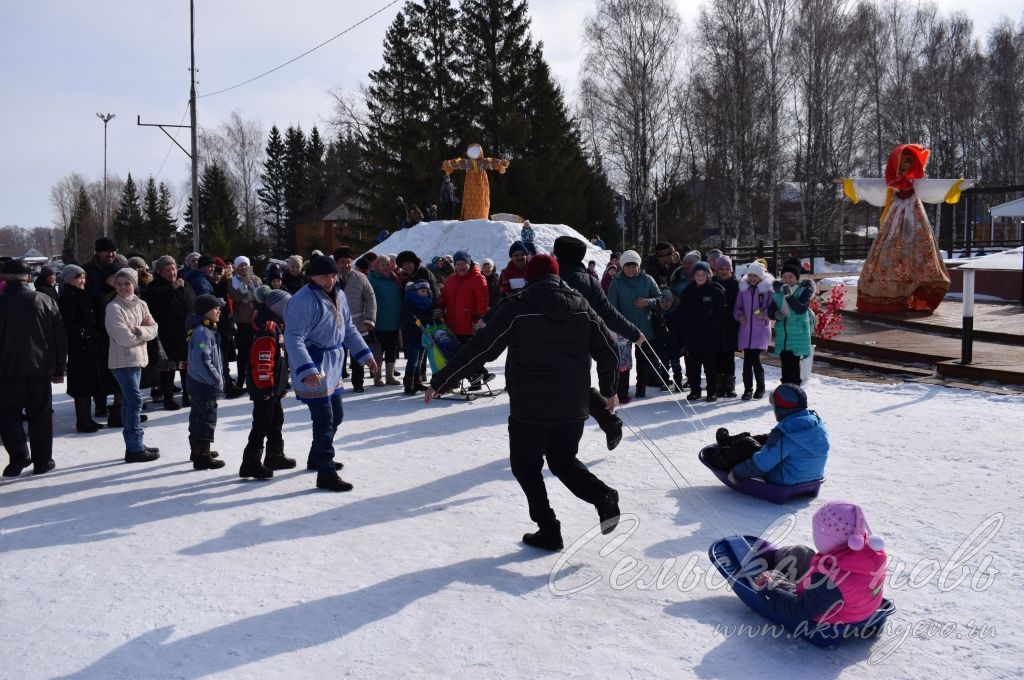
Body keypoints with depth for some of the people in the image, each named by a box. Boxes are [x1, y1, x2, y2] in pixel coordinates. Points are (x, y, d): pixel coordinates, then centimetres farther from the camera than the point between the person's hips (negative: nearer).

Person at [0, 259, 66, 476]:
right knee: (40, 414, 9)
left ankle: (19, 453, -8)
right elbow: (60, 338, 2)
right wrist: (59, 369, 9)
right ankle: (42, 461, 12)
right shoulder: (45, 301, -1)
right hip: (41, 369, 2)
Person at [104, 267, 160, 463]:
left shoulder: (141, 304, 8)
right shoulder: (114, 308, -11)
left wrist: (137, 331, -14)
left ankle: (134, 445, 20)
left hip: (137, 359, 7)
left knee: (129, 402, 14)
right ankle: (135, 449, -8)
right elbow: (124, 338, -18)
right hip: (122, 361, -7)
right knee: (135, 400, -11)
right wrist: (144, 332, -6)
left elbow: (154, 329, 2)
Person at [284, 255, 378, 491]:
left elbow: (349, 329, 21)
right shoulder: (303, 301, -19)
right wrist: (307, 369, -36)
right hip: (313, 368, -9)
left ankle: (317, 458, 39)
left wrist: (365, 354, 18)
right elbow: (293, 338, -26)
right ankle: (326, 474, -1)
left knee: (336, 415, 19)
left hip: (332, 365, 9)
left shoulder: (339, 296, 9)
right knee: (324, 419, -8)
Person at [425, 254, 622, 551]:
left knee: (527, 467, 13)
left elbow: (479, 349, -11)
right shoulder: (581, 306, 5)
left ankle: (548, 530, 9)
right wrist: (609, 390, 24)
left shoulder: (517, 307, -10)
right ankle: (603, 496, -1)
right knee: (564, 460, 22)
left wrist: (440, 382, -4)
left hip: (530, 408, -4)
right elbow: (609, 350, 9)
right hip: (574, 407, 5)